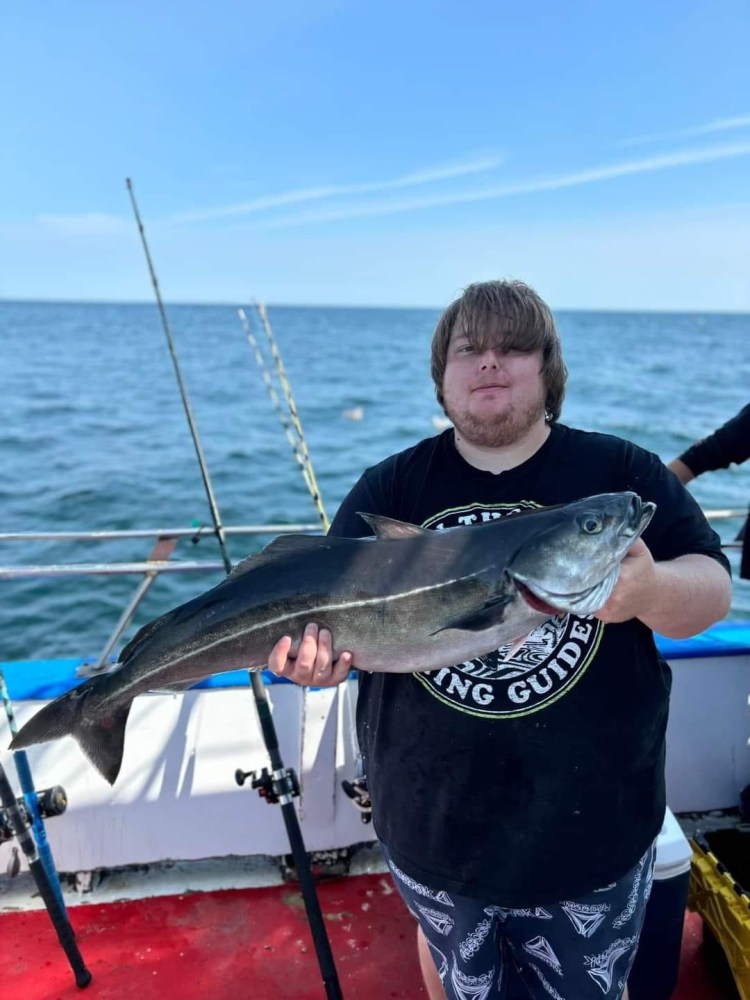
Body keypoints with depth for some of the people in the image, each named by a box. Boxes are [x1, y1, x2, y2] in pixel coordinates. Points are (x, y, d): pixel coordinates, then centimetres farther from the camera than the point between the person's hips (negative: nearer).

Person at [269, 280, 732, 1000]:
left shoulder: (623, 474, -6)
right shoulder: (389, 490, -3)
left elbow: (713, 591, -7)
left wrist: (650, 590, -30)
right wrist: (314, 650, -27)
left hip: (592, 832, 0)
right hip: (431, 827, 1)